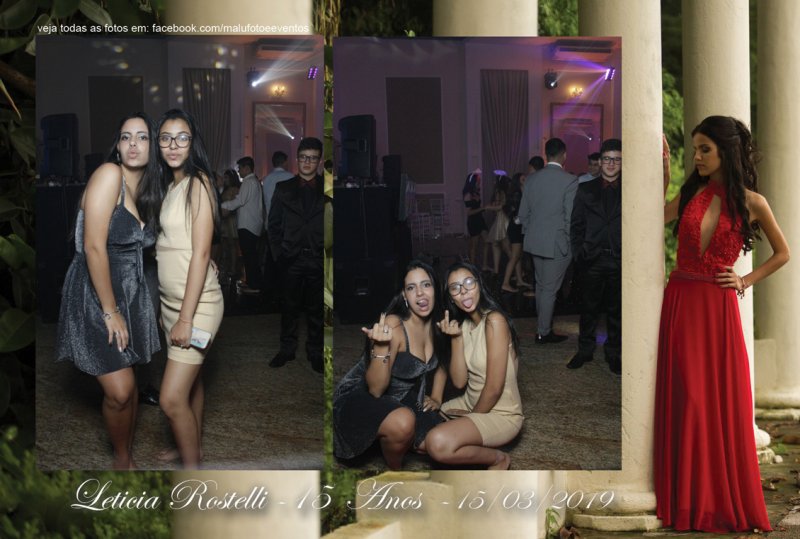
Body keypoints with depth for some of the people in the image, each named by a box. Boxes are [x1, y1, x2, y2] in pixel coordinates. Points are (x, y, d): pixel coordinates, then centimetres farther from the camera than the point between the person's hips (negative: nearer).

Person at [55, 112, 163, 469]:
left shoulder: (146, 188, 8)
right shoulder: (109, 174, -17)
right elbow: (94, 247, -21)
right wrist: (110, 312, -18)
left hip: (130, 293, 7)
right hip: (95, 294, -7)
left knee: (128, 383, 12)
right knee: (119, 390, -9)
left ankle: (128, 456, 29)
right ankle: (122, 459, 15)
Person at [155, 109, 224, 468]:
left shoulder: (198, 183, -13)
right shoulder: (171, 186, 12)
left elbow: (200, 254, -18)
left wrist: (186, 318, -20)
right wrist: (167, 310, 13)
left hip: (197, 304, -9)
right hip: (171, 302, 9)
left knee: (172, 399, -11)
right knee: (190, 384, 18)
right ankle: (195, 456, 29)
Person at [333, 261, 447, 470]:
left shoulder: (436, 324, -5)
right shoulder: (393, 326, -27)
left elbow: (442, 362, 18)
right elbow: (375, 389, -28)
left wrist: (436, 398, 9)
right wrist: (381, 347, -41)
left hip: (403, 400, 8)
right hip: (359, 398, -8)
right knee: (403, 422, -38)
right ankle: (393, 470, -7)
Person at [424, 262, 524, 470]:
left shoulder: (494, 321, -21)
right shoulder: (463, 324, 4)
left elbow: (494, 388, -21)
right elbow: (459, 381, -2)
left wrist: (473, 416, -5)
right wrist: (456, 337, -12)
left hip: (500, 414, -9)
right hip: (470, 404, 9)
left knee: (438, 443, -31)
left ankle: (498, 458, -6)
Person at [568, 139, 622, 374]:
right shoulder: (585, 189, 7)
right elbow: (576, 225, 8)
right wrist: (578, 254, 0)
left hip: (619, 260, -1)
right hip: (592, 258, 1)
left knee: (616, 310, 7)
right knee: (589, 308, 7)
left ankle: (614, 354, 16)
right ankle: (585, 350, 18)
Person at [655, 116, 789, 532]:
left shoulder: (750, 202, 1)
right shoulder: (690, 193, 8)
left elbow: (782, 253, 11)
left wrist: (746, 281, 1)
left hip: (718, 307, -2)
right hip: (680, 302, 2)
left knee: (724, 401, 1)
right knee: (685, 400, 3)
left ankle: (725, 500, 12)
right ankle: (688, 500, 10)